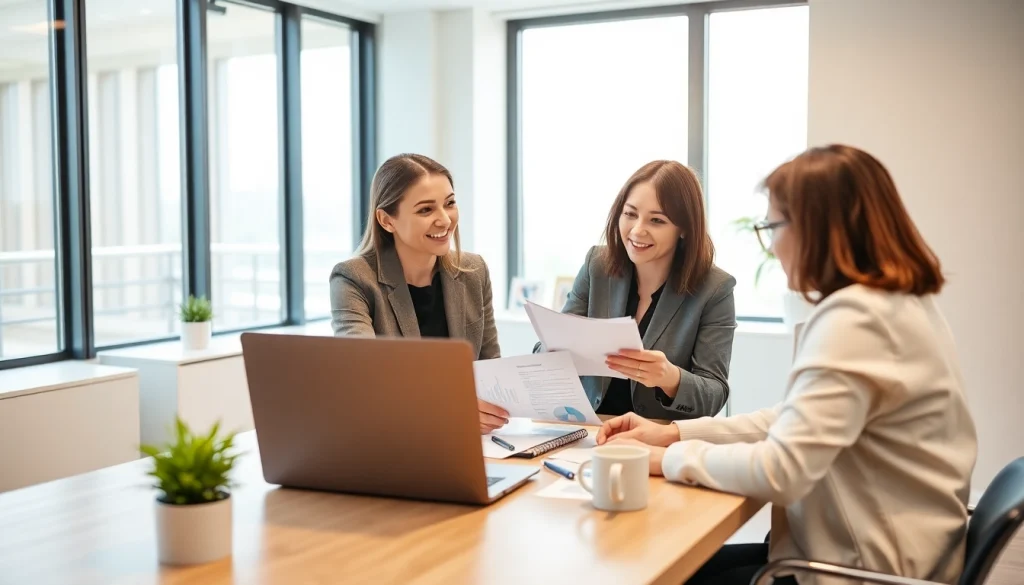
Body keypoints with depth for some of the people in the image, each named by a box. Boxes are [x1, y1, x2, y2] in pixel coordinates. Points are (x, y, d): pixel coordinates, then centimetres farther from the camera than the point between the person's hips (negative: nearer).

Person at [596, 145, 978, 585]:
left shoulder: (854, 319, -24)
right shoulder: (900, 301, 8)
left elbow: (780, 472, -28)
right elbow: (796, 422, 11)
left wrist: (670, 458, -12)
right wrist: (675, 433, 5)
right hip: (878, 548, 9)